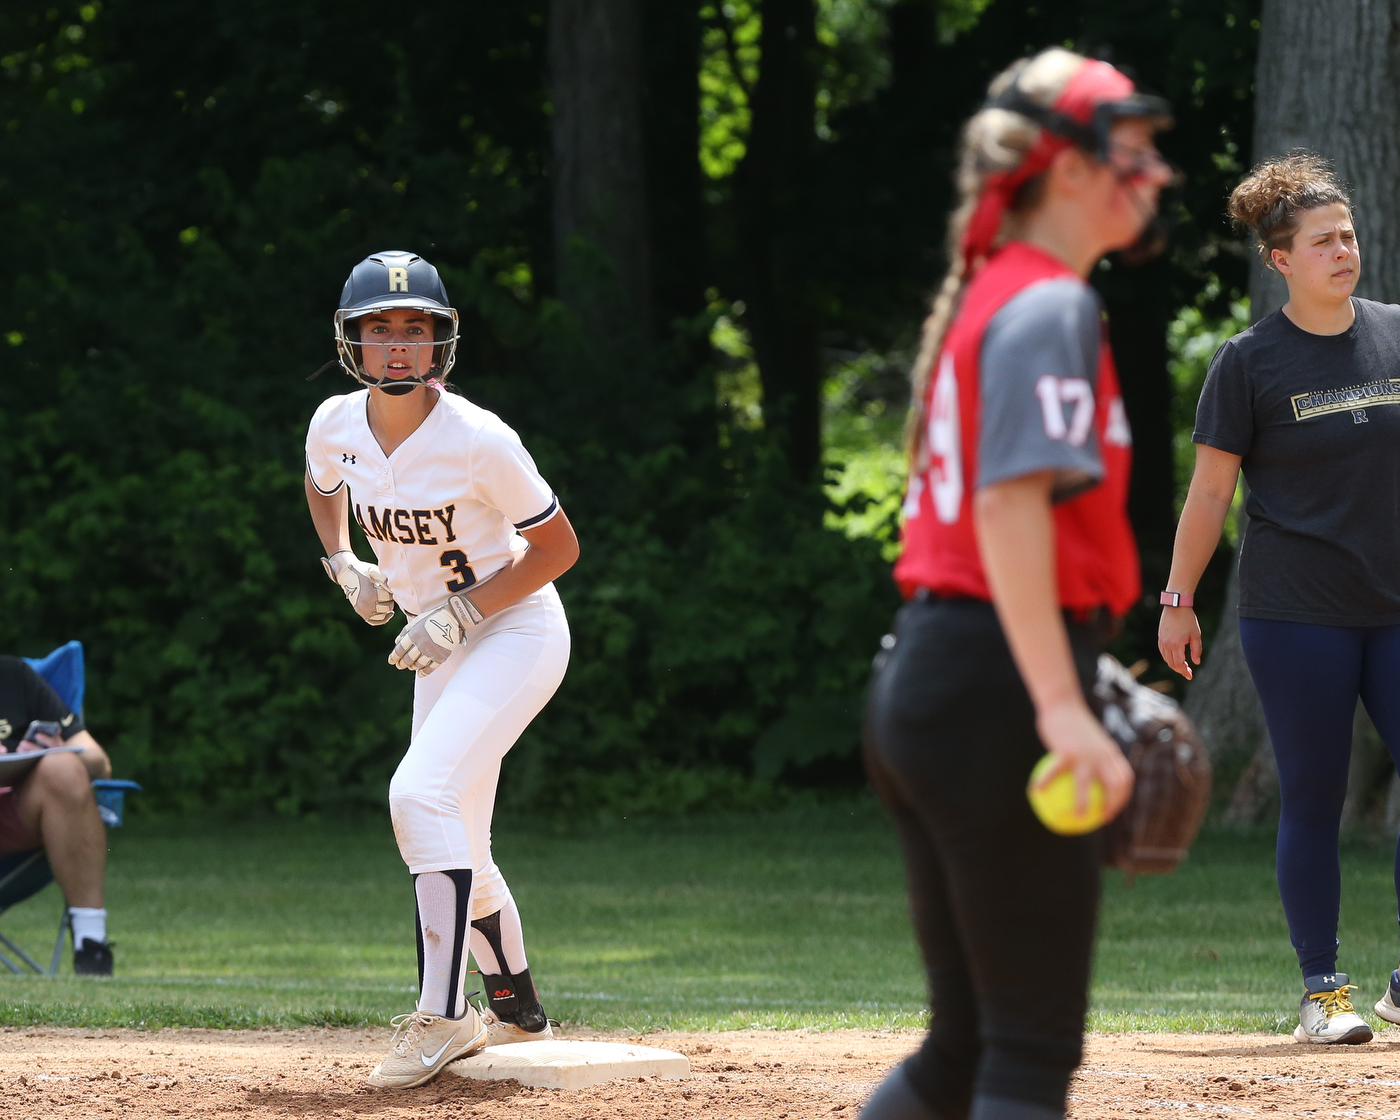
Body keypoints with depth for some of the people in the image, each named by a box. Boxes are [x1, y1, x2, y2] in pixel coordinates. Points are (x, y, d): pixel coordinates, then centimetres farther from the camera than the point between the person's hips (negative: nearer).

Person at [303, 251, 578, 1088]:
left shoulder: (478, 440, -24)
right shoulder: (336, 426, -7)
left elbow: (559, 547, -15)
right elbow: (324, 486, 19)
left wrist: (461, 614, -21)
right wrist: (344, 564, 3)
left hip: (516, 633, -7)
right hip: (441, 647, 7)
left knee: (423, 795, -24)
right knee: (454, 846, 13)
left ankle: (443, 1015, -21)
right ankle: (517, 1010, 32)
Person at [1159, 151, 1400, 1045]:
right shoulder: (1249, 361, -2)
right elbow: (1211, 489, 1)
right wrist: (1179, 600, -1)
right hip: (1296, 614, -3)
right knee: (1314, 798, -1)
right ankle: (1323, 991, 8)